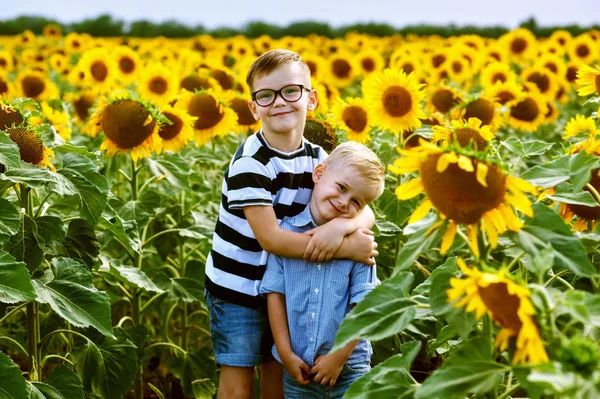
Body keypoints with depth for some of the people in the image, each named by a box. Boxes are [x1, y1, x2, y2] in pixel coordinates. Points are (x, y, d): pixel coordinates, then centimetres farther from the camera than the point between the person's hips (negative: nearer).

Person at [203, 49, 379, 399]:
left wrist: (339, 226, -34)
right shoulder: (250, 161, -20)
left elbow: (366, 213, -10)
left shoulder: (317, 158, -3)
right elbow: (270, 238, -26)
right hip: (236, 286, -5)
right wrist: (348, 248, -28)